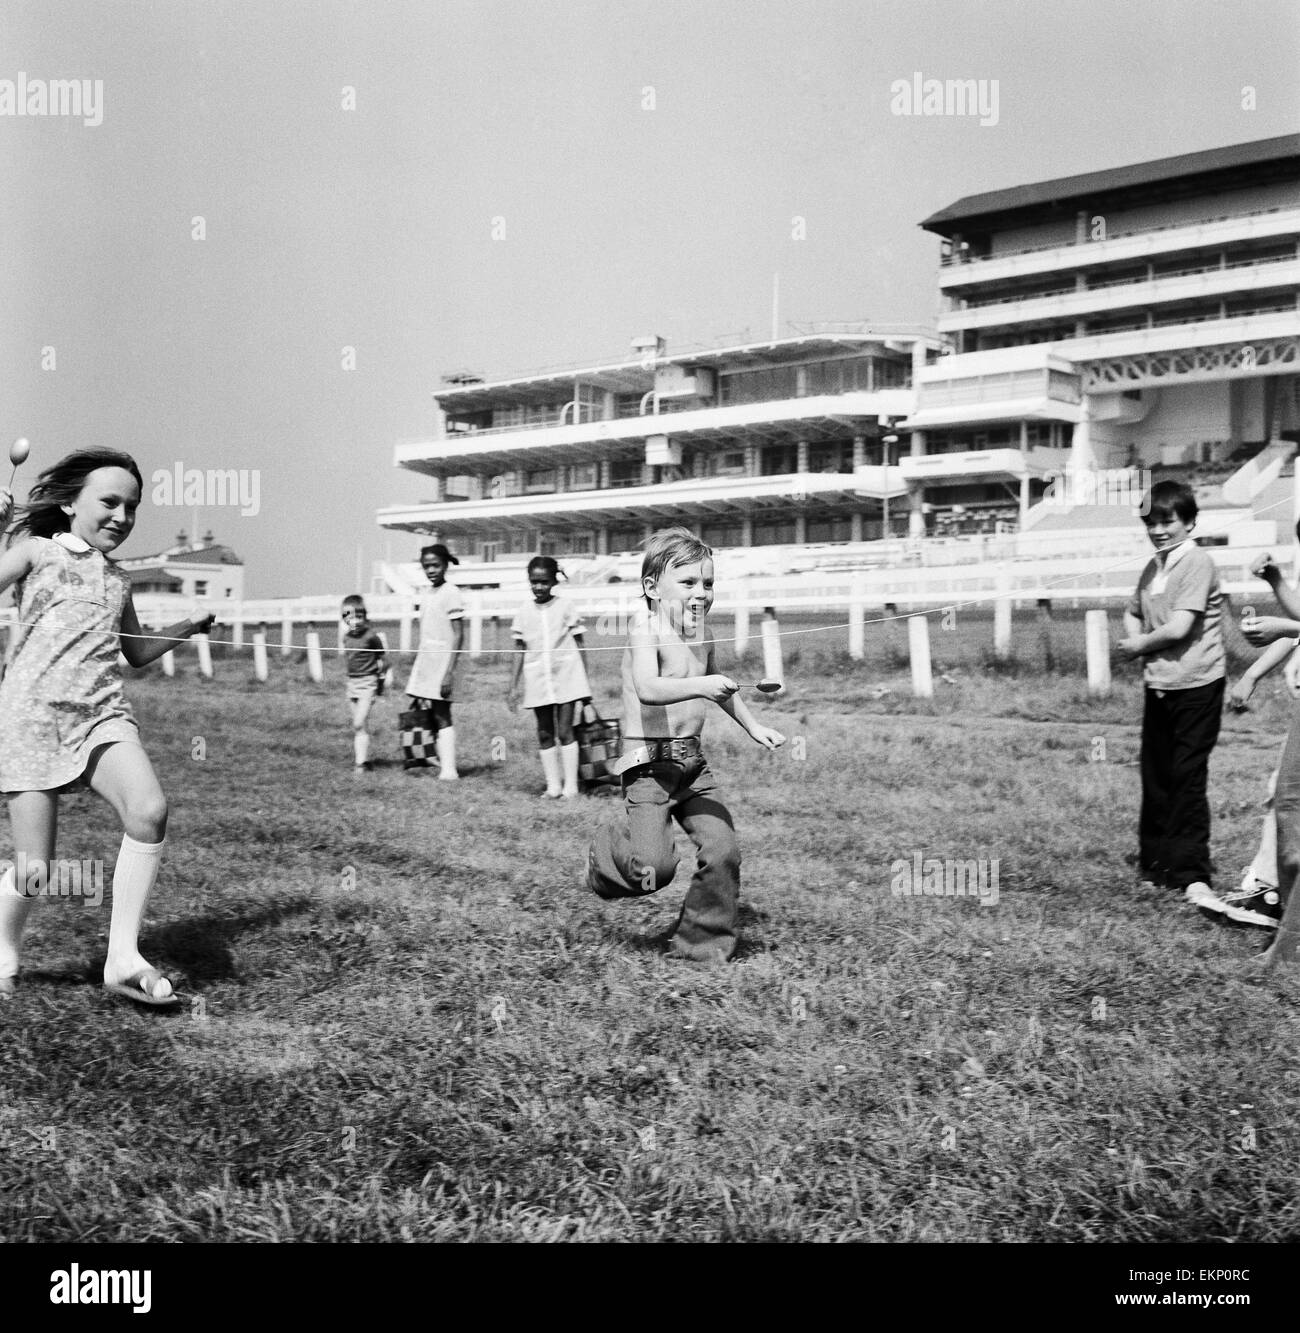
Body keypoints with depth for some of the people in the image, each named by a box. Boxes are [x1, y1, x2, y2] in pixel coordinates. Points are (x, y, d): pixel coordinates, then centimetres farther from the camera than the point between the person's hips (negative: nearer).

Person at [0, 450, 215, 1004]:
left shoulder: (117, 580, 21)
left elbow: (138, 653, 33)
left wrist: (188, 627, 22)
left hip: (101, 712, 4)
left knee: (149, 810, -24)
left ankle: (123, 957, -17)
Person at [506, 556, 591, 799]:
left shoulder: (565, 609, -1)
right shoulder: (524, 613, 5)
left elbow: (579, 646, 3)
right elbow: (520, 651, 9)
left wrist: (586, 681, 0)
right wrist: (512, 686, 6)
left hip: (566, 677, -3)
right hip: (538, 679, 3)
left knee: (565, 731, -4)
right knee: (545, 734, 5)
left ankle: (570, 785, 2)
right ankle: (553, 785, 12)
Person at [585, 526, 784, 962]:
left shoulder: (700, 629, 11)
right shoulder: (646, 627, -13)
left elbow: (717, 685, 31)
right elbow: (648, 689, -31)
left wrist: (752, 725, 31)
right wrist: (700, 686, -43)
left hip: (693, 759, 7)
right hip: (649, 760, -7)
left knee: (722, 850, -5)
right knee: (655, 866, -14)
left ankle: (703, 942, 12)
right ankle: (607, 855, 21)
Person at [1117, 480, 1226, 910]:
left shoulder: (1197, 563, -13)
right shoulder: (1152, 568, 11)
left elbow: (1179, 627, -20)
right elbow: (1132, 613, 24)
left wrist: (1140, 645, -4)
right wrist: (1138, 640, 1)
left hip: (1196, 684, -7)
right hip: (1158, 684, 7)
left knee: (1187, 777, -7)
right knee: (1155, 773, 12)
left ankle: (1191, 874, -3)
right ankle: (1156, 861, 24)